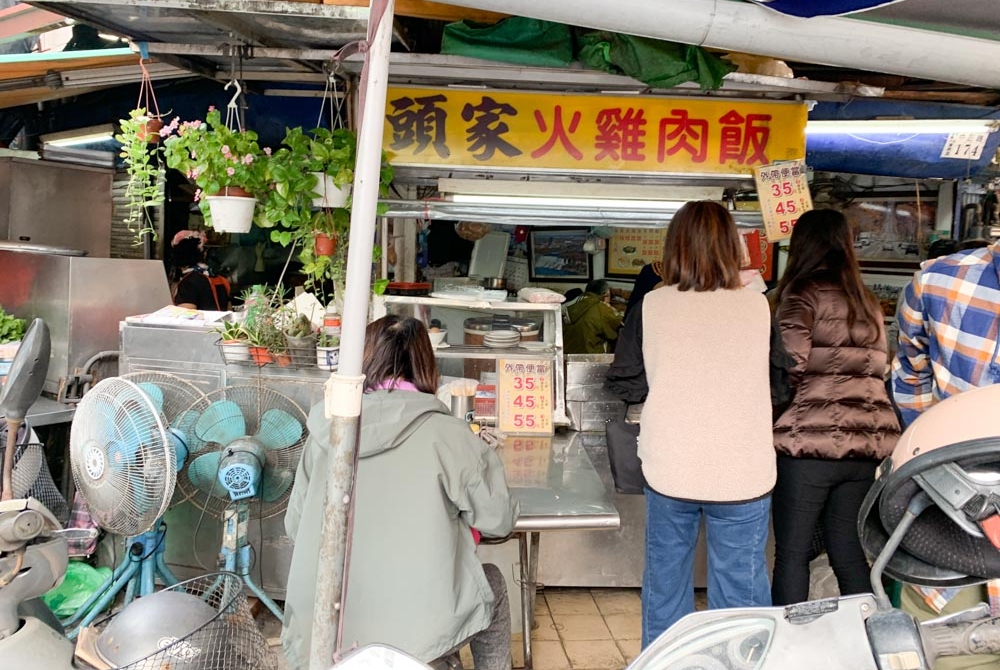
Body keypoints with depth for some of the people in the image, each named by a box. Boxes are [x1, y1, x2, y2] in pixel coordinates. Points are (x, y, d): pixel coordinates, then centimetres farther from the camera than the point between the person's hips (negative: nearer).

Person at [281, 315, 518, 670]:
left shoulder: (325, 430, -2)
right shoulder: (445, 433, -12)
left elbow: (294, 525, 7)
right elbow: (498, 520, -3)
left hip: (321, 634, 4)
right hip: (417, 633, -3)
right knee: (492, 581, 27)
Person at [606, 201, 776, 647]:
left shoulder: (651, 307, -7)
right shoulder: (758, 306, -6)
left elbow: (624, 384, 1)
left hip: (669, 469, 1)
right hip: (744, 472, -1)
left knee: (665, 580, 19)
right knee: (741, 587, 12)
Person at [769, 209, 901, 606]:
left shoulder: (802, 292, -6)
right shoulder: (867, 301, 16)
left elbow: (792, 364, -15)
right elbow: (879, 365, 14)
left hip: (811, 439, -6)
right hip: (867, 443, 6)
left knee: (792, 553, 3)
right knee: (848, 551, 15)